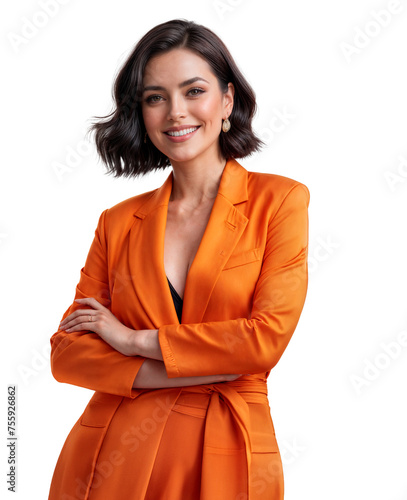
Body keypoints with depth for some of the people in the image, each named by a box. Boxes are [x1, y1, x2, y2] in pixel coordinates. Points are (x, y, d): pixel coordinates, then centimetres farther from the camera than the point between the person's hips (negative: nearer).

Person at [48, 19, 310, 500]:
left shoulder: (279, 201, -3)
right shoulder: (119, 222, 5)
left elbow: (268, 338, -13)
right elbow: (66, 352, -1)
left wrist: (134, 339, -8)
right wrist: (199, 369, -14)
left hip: (226, 460, -2)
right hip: (113, 460, 3)